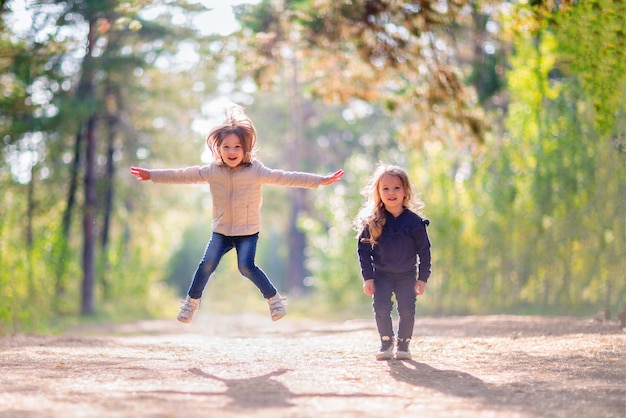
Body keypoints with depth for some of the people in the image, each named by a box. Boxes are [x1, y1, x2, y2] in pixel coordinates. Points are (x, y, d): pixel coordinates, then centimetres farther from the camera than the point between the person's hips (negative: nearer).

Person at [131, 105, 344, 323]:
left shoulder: (256, 171, -12)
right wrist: (151, 175, 6)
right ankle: (192, 300, 11)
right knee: (207, 264, -11)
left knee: (246, 267, -20)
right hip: (221, 231, 3)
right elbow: (183, 175, 4)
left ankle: (273, 298, 0)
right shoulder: (212, 171, -3)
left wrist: (321, 181, -18)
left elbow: (286, 178, -13)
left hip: (248, 231, -3)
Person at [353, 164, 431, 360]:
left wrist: (422, 278, -3)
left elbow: (424, 251, -2)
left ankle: (403, 344, 12)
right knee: (381, 308, -10)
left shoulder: (414, 221, -9)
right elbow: (363, 250, -4)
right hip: (381, 275, 0)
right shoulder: (371, 222, -9)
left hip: (407, 275, 0)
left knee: (407, 310, -5)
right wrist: (367, 277, -8)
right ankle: (386, 343, 8)